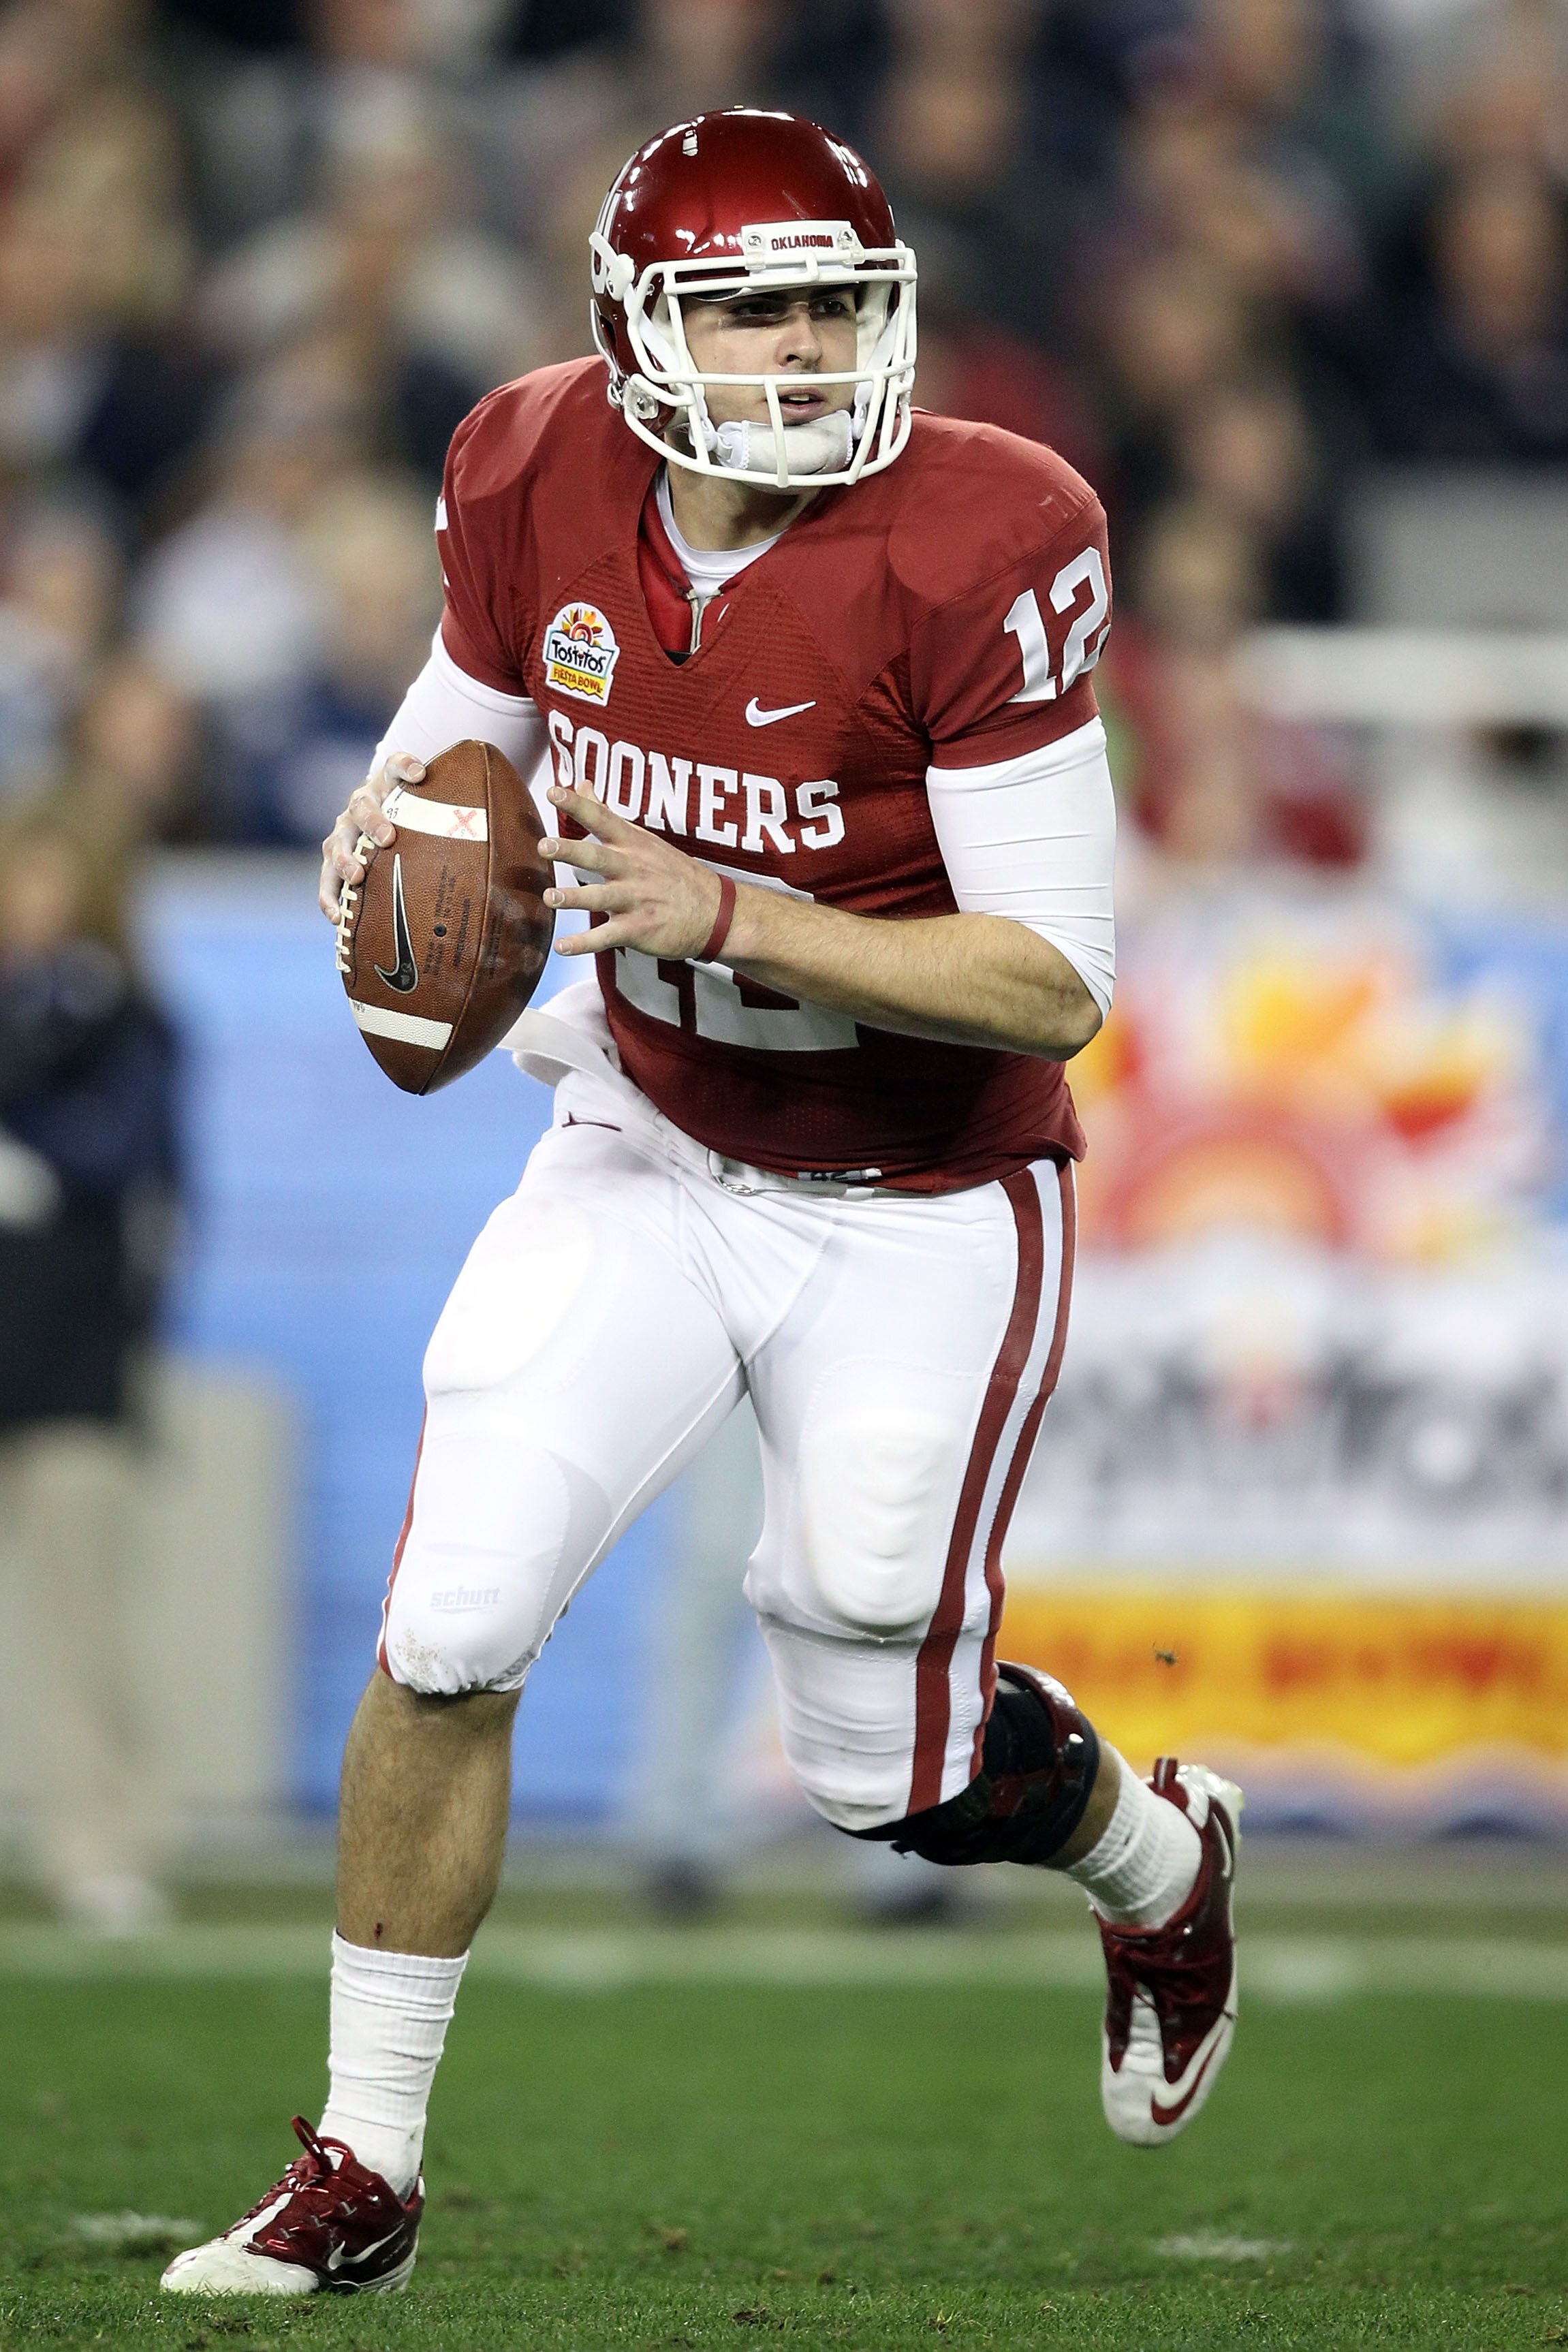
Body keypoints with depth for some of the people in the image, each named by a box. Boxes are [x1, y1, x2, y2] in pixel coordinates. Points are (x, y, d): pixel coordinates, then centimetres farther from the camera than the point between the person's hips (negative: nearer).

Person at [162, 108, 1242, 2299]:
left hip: (919, 1215, -4)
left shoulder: (973, 550, -26)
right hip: (647, 1156, 4)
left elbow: (1054, 982, -25)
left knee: (884, 1757, 6)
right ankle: (363, 2175, 6)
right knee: (447, 1630, -9)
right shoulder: (539, 481, -11)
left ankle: (1164, 1865, 42)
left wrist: (730, 913, -35)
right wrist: (396, 826, -15)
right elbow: (464, 725, 10)